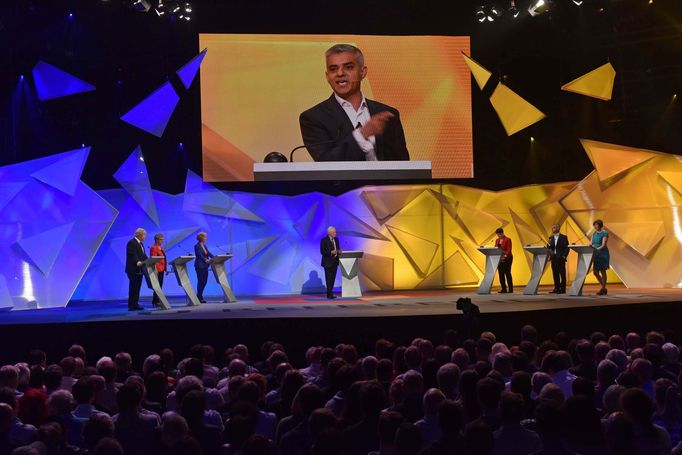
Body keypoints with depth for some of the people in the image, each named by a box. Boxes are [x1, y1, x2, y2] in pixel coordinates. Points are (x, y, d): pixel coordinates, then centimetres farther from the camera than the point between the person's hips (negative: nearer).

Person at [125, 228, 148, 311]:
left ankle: (135, 304, 12)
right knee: (133, 288, -8)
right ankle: (131, 306, -6)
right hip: (133, 270, -9)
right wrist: (138, 263, -39)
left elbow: (143, 256, 17)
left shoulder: (140, 243, 18)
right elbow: (133, 256, -24)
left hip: (139, 269, 9)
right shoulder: (131, 243, -12)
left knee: (137, 288, 9)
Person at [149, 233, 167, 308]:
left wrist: (165, 268, 18)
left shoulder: (160, 248, 18)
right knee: (157, 286, -7)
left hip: (161, 269, 9)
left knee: (160, 286, 9)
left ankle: (156, 301, 14)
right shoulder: (153, 248, -10)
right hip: (157, 270, -9)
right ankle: (156, 301, -4)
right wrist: (155, 270, -22)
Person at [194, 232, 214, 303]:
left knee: (204, 281, 8)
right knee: (200, 281, -5)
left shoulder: (204, 246, 15)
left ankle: (199, 296, 17)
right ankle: (199, 298, 1)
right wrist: (205, 260, -38)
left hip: (205, 266, 8)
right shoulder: (197, 246, -11)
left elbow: (209, 254, 11)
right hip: (200, 266, -8)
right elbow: (200, 255, -24)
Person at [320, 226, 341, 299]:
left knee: (333, 278, 8)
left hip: (335, 261, 7)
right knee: (329, 278, -6)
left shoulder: (336, 239, 11)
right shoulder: (324, 240, -9)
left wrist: (339, 251, -4)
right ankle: (330, 294, -6)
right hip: (328, 262, -6)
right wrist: (331, 252, -23)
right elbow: (322, 251, -12)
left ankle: (330, 293, 14)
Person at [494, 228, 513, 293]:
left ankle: (510, 289, -2)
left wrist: (505, 256, -25)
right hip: (499, 259, 6)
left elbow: (509, 250, -13)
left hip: (507, 259, -6)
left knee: (507, 273, -6)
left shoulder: (508, 240, -6)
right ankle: (504, 289, 8)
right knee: (501, 273, 3)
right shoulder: (497, 240, 13)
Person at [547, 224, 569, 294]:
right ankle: (557, 288, 10)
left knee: (562, 274, -3)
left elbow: (567, 248, -3)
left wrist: (564, 256, -11)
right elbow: (549, 248, 12)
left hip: (560, 258, -5)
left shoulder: (563, 237, 0)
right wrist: (549, 245, -8)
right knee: (555, 274, 5)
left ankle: (562, 289, -1)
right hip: (553, 259, 5)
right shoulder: (551, 238, 14)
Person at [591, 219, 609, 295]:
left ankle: (603, 289, 4)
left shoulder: (604, 233, -8)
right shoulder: (594, 233, 13)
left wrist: (597, 249, -35)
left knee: (602, 271, -2)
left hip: (602, 254, -7)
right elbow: (592, 244, 13)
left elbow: (603, 245, -18)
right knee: (595, 272, 4)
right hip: (596, 255, 7)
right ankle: (604, 288, 18)